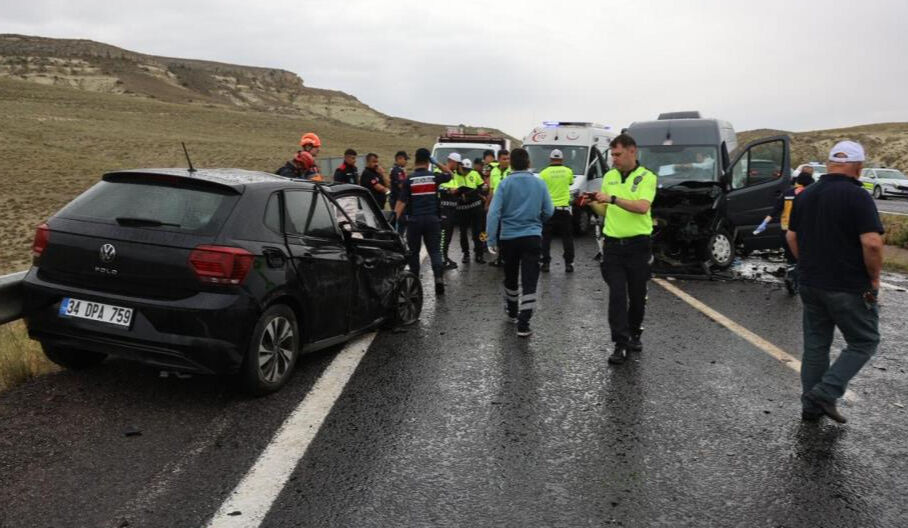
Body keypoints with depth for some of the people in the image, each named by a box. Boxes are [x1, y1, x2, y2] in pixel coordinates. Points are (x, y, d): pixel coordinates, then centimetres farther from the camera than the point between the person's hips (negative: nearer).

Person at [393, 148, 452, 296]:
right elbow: (449, 175, 21)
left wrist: (395, 217, -8)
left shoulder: (409, 180, -5)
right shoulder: (434, 177, 0)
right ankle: (439, 278, -16)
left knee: (413, 252, 12)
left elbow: (401, 201, -10)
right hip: (432, 219, 1)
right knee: (435, 251, 2)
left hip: (414, 220, -1)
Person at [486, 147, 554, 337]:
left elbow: (494, 213, -11)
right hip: (532, 237, -1)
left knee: (511, 277, 20)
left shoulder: (505, 184, -5)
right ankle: (523, 324, -10)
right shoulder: (539, 183, -1)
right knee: (529, 282, -3)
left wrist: (492, 240, -7)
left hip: (509, 237, 1)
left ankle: (512, 312, 38)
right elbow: (549, 211, 3)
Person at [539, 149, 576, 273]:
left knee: (545, 238, 6)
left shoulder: (544, 173, -6)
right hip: (564, 208, 1)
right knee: (567, 238, 8)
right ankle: (569, 264, 7)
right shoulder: (568, 171, 1)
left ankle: (545, 263, 6)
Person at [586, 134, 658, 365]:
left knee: (637, 294, 10)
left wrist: (613, 198, -25)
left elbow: (642, 207, -21)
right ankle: (620, 344, -3)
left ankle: (634, 334, 31)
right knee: (617, 294, -4)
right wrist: (592, 203, -6)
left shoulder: (646, 177, -4)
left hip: (638, 244, -2)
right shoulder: (609, 176, 10)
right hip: (613, 244, 3)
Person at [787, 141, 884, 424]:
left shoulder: (805, 195, 6)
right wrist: (874, 278, -8)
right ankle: (825, 392, -2)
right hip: (849, 288, -6)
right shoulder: (857, 196, -15)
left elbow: (792, 237, 12)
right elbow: (872, 243, -22)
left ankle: (812, 405, 20)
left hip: (810, 284, 6)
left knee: (815, 344, 14)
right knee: (864, 342, 10)